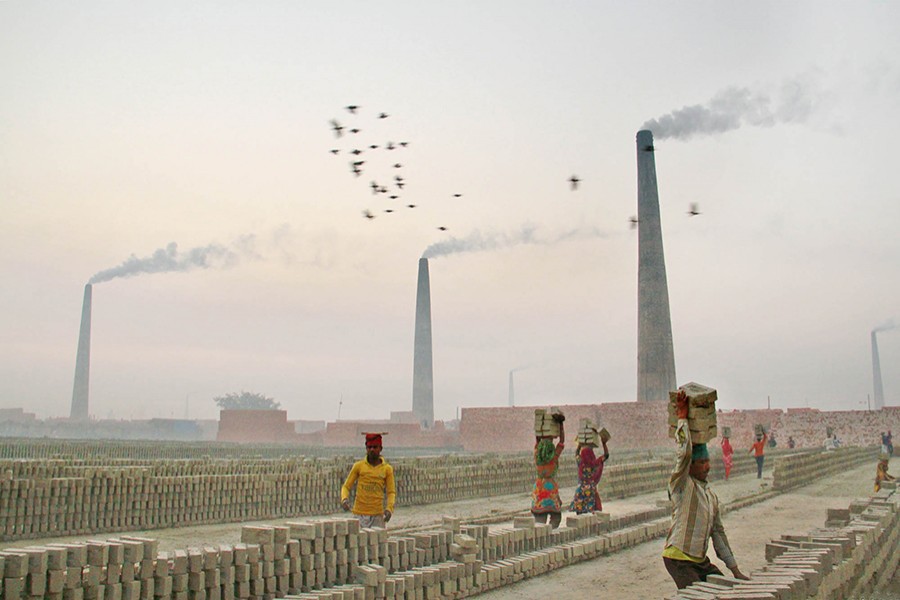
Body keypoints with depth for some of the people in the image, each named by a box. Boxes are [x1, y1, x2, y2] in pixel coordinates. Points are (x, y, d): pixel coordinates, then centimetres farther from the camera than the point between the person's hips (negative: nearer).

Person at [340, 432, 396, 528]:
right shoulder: (358, 466, 4)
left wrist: (389, 508, -12)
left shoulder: (387, 469, 4)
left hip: (377, 516, 0)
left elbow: (391, 492, 5)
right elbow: (346, 486, 7)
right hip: (359, 514, 0)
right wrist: (344, 499, -13)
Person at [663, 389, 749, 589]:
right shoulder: (681, 485, -9)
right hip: (679, 559, -8)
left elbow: (718, 533, 18)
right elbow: (684, 453, -27)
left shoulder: (711, 495, 14)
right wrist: (682, 418, -21)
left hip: (701, 560, 8)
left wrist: (735, 569, 17)